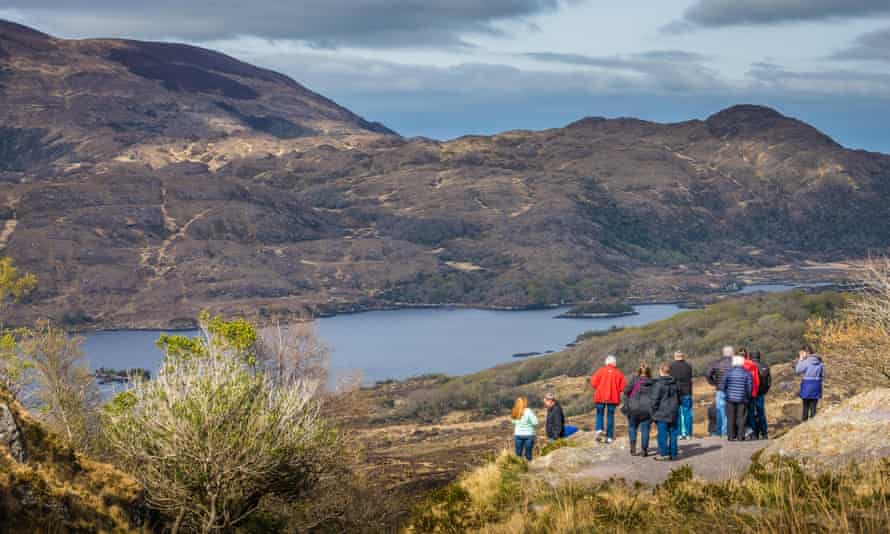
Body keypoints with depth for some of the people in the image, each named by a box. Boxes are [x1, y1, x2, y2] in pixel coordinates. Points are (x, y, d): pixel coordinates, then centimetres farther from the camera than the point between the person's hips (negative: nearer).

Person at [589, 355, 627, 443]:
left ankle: (599, 430, -13)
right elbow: (623, 386, -3)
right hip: (613, 398, 1)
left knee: (600, 414, 12)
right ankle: (609, 437, 4)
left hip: (600, 397, -1)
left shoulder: (601, 370, -2)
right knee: (610, 416, 7)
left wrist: (598, 389, 8)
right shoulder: (618, 373, 2)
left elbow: (593, 382, -8)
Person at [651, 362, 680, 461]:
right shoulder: (674, 384, 9)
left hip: (662, 413, -6)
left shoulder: (658, 384, -11)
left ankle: (663, 453, -1)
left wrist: (654, 411, -2)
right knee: (673, 434, 9)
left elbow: (655, 399, -12)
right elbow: (678, 398, 16)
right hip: (673, 413, 6)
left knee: (662, 434, -1)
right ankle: (673, 453, 12)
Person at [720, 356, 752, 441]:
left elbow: (722, 385, -2)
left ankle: (732, 436, 4)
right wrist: (748, 397, 13)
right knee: (741, 418, 4)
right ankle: (740, 436, -1)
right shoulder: (747, 373, -4)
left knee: (731, 418, 6)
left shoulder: (729, 372, -3)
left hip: (730, 398, 1)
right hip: (742, 399, -1)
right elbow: (750, 387, -3)